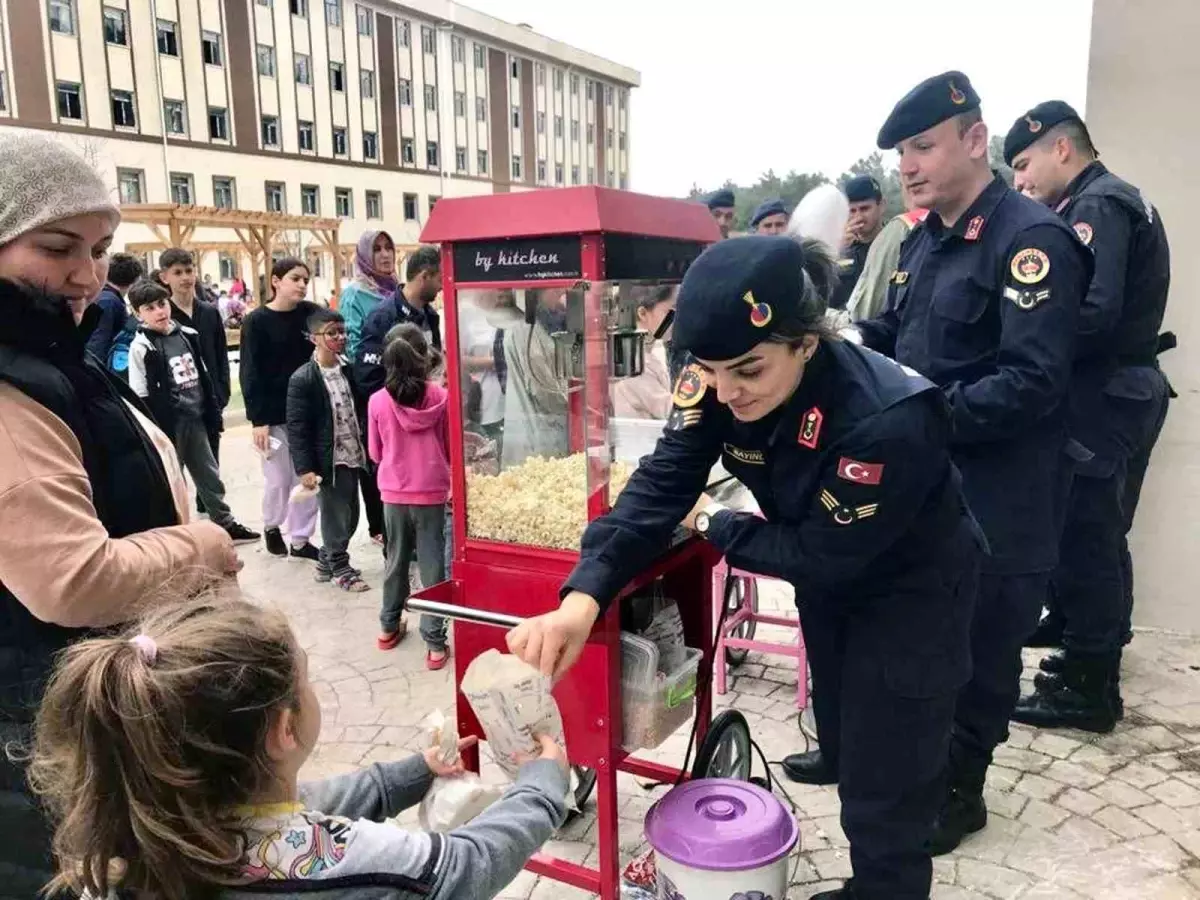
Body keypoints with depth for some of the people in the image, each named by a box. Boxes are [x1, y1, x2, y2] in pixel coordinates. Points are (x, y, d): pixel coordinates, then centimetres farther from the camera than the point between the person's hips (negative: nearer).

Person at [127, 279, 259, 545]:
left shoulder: (187, 335, 7)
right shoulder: (141, 347, -12)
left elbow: (204, 377, 14)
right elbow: (142, 397, -13)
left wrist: (212, 411, 11)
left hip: (195, 418, 6)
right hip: (168, 423, -6)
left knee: (210, 474, 16)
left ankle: (226, 524, 29)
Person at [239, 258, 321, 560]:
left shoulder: (313, 314, 2)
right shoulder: (256, 321, -5)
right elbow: (250, 374, -7)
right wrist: (258, 419, -12)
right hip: (273, 414, -3)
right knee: (280, 479, 5)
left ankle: (300, 540, 18)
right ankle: (271, 526, 33)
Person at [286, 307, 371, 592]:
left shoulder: (348, 371, 7)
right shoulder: (302, 379, -12)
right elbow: (296, 428, -12)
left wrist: (365, 450, 11)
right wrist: (304, 468, -16)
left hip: (352, 456, 6)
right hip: (328, 460, -6)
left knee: (350, 515, 14)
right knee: (336, 516, 4)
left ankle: (326, 562, 32)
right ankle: (340, 568, 21)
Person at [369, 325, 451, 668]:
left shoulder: (377, 401, -8)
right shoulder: (441, 397, -10)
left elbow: (375, 453, 5)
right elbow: (451, 448, 2)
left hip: (393, 493, 2)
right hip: (432, 492, -2)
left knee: (396, 560, 19)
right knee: (432, 565, 5)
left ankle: (389, 627, 34)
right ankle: (435, 643, 8)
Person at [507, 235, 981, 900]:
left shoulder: (887, 419, -39)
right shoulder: (718, 383, -22)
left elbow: (819, 555, -30)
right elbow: (660, 484, -26)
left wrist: (713, 525, -18)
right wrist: (584, 595, -40)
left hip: (912, 593, -6)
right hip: (829, 584, 6)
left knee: (884, 790, 4)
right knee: (844, 749, 23)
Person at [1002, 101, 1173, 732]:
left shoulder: (1098, 207, -13)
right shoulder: (1113, 203, 18)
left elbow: (1093, 311, -27)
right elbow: (1111, 309, 14)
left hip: (1102, 399, -10)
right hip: (1119, 395, 10)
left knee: (1084, 538, -3)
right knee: (1097, 536, 17)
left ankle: (1087, 688, 8)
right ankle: (1090, 658, 31)